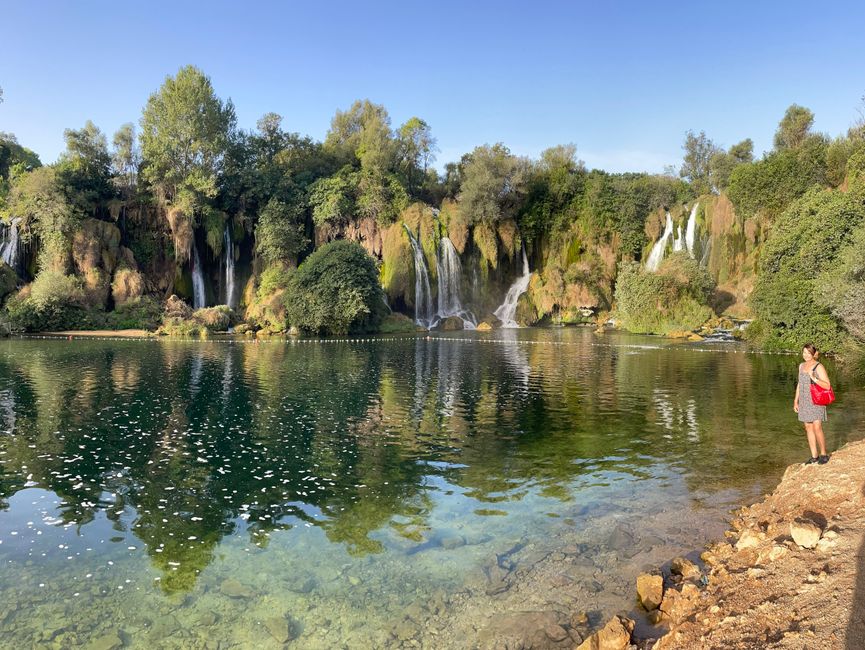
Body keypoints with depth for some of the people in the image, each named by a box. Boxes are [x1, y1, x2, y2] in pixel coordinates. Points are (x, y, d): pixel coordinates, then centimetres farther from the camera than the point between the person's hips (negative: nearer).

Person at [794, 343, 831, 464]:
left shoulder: (819, 367, -11)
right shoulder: (802, 365, 9)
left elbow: (827, 386, -16)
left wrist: (814, 378, -29)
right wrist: (796, 401, 15)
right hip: (804, 402, 6)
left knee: (817, 428, -10)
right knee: (808, 428, 8)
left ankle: (823, 454, 9)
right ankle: (814, 456, 15)